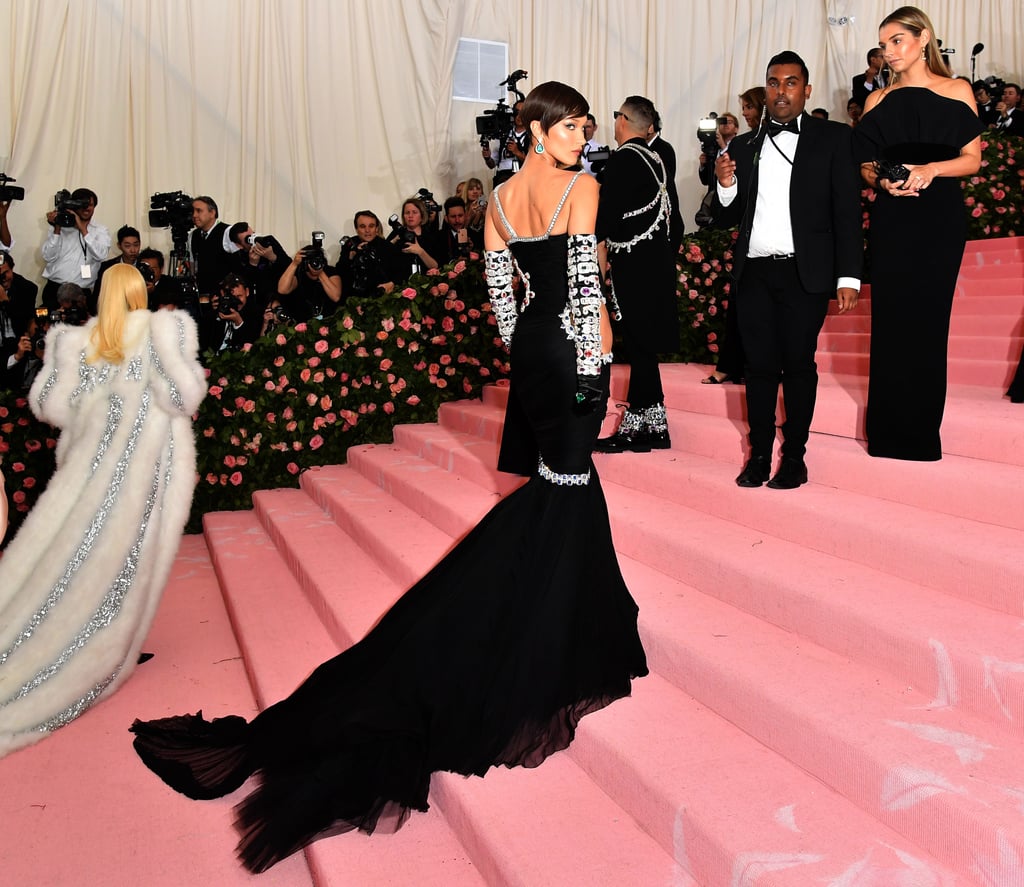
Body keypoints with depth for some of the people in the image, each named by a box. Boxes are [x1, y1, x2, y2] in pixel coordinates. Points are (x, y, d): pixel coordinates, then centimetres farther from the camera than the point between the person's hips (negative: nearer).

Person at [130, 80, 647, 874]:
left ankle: (574, 620, 29)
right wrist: (595, 366, -10)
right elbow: (587, 282, -15)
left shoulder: (501, 197, 10)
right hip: (574, 352, -7)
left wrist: (524, 349, 18)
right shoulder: (580, 190, -11)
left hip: (532, 349, 7)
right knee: (562, 488, 1)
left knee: (555, 480, 16)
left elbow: (499, 282, 11)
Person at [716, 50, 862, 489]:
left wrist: (848, 278, -8)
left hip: (804, 274, -3)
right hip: (754, 275, 3)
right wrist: (726, 185, -7)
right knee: (759, 367, 6)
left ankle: (794, 456, 12)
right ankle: (759, 455, 15)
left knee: (799, 366, 2)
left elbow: (847, 211, -1)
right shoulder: (745, 147, 13)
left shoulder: (832, 137, 4)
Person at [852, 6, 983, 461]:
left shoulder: (956, 92, 5)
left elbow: (972, 158, 2)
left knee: (929, 320, 0)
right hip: (892, 220, 1)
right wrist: (882, 181, -11)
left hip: (940, 218, -1)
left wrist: (931, 169, -16)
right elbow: (865, 164, 11)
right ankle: (889, 431, 7)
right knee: (891, 321, -2)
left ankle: (922, 431, 9)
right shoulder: (878, 100, 10)